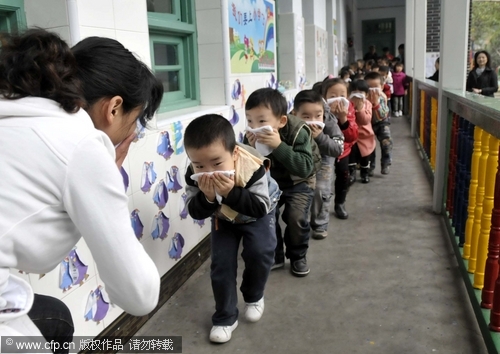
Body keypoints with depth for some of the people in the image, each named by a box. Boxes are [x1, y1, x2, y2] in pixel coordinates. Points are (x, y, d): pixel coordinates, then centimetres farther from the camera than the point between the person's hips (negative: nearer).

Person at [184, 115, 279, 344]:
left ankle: (254, 296, 16)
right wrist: (207, 198, -47)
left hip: (258, 215, -2)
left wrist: (231, 193, -53)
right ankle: (225, 318, 13)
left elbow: (260, 208, -39)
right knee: (221, 262, -5)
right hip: (223, 219, 2)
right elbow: (195, 213, -25)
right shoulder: (194, 176, -31)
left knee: (259, 252, -16)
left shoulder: (252, 168, -41)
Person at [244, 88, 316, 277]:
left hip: (299, 183, -3)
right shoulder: (251, 137, -20)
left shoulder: (298, 133, -31)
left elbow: (305, 169, -40)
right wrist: (252, 149, -38)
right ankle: (274, 255, 11)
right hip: (270, 183, 3)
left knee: (296, 217, -18)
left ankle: (298, 257, 8)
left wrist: (279, 146, -49)